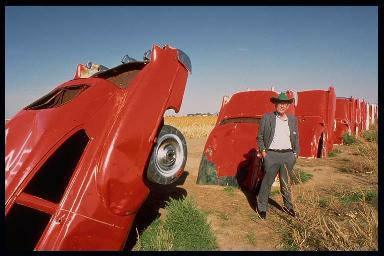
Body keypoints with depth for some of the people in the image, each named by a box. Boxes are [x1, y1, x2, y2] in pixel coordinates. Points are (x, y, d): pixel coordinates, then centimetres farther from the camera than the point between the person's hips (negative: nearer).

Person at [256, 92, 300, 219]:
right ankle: (261, 207, 16)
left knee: (286, 183, 16)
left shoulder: (293, 119, 9)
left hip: (288, 155, 4)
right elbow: (260, 136, 1)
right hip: (272, 155, -3)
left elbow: (296, 138, 15)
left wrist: (295, 154, 9)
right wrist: (263, 152, -5)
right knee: (267, 182, 3)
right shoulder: (267, 117, -3)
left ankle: (288, 206, 33)